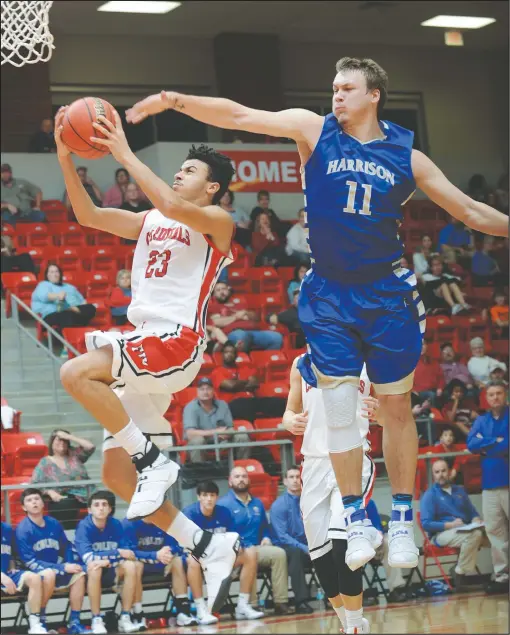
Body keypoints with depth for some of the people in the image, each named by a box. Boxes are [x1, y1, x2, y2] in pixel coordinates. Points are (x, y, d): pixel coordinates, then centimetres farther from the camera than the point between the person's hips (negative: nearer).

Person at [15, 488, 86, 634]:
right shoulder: (23, 529, -14)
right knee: (49, 573, -36)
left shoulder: (53, 523, 3)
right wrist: (63, 567, -21)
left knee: (79, 574, -17)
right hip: (35, 573, -6)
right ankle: (39, 620, -20)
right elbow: (30, 562, -18)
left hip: (57, 570, 6)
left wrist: (71, 565, -6)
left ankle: (74, 622, -12)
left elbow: (68, 547, 16)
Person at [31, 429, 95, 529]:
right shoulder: (45, 463, 9)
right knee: (64, 506, -38)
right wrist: (50, 492, -16)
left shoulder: (75, 455, 16)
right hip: (62, 498, -2)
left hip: (83, 496, 2)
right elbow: (36, 483, 2)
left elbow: (90, 447, 2)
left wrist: (69, 437, 2)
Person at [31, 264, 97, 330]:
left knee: (90, 308, -27)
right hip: (54, 314, -5)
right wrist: (57, 296, -29)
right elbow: (43, 296, -8)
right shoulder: (44, 285, 16)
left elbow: (82, 300, 28)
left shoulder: (69, 287, 35)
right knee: (68, 316, -41)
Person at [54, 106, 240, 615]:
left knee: (75, 373, -30)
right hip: (144, 348, 8)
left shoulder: (217, 223, 1)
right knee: (116, 475, 3)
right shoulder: (149, 223, 23)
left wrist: (124, 154, -16)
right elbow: (88, 216, 14)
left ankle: (154, 461, -19)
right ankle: (207, 546, 9)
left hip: (177, 342, -8)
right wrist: (65, 159, 3)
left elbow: (172, 206, -20)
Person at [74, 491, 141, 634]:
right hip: (87, 573, -4)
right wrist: (118, 553, -27)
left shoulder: (116, 524, -5)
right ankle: (96, 620, -28)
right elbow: (88, 557, -29)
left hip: (110, 571, 4)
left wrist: (107, 560, -27)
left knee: (130, 566, -24)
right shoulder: (84, 527, -18)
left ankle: (125, 618, -19)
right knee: (94, 567, -37)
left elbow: (127, 552, -8)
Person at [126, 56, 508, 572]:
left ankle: (403, 521, 16)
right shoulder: (315, 130, -2)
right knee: (339, 408, -3)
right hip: (328, 296, 0)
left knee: (396, 408, 5)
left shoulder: (405, 156, 0)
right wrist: (174, 101, -21)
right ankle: (357, 523, 8)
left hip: (386, 294, 0)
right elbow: (239, 116, -11)